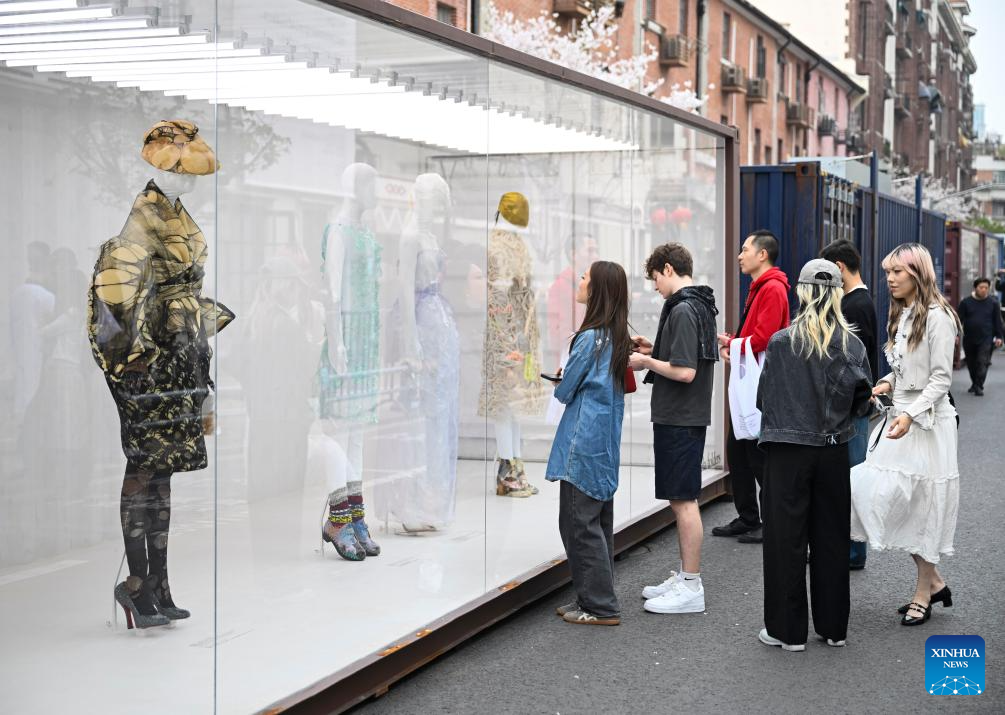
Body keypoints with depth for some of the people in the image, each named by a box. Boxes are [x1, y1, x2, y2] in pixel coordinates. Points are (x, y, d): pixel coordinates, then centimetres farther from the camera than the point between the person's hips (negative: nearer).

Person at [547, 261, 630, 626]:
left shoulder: (590, 338, -18)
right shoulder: (617, 337, 8)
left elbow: (564, 390, -9)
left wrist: (560, 381, 12)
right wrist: (570, 380, 7)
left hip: (583, 444, -9)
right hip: (605, 443, 9)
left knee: (580, 524, -2)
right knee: (598, 522, 15)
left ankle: (599, 606, 2)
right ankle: (595, 598, 23)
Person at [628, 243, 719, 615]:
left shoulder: (682, 311, -18)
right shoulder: (700, 306, 13)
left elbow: (685, 372, -23)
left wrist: (646, 361, -10)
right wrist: (654, 350, 14)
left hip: (680, 419, -10)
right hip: (683, 417, 10)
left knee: (684, 500, -4)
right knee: (680, 500, 15)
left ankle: (691, 588, 2)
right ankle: (685, 577, 24)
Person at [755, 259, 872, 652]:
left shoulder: (781, 343, -11)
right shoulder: (853, 346, -4)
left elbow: (763, 397, -3)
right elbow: (862, 402, -1)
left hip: (788, 453, -3)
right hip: (833, 453, 3)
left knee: (786, 539, 5)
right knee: (831, 538, 13)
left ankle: (788, 630, 10)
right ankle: (832, 626, 21)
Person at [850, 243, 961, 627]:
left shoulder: (937, 317, -12)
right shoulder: (901, 315, 13)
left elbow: (941, 378, -15)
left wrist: (911, 415, -25)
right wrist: (885, 385, 1)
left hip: (927, 420, -8)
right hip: (898, 415, 8)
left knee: (920, 503, 0)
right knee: (883, 495, 4)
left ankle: (924, 590, 15)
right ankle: (933, 581, 18)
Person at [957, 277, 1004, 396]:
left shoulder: (993, 303, 3)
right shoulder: (966, 302, 1)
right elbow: (960, 319, 0)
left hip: (986, 340, -2)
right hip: (969, 339, 2)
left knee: (982, 362, -11)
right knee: (971, 363, 12)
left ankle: (979, 386, -10)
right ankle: (974, 383, 29)